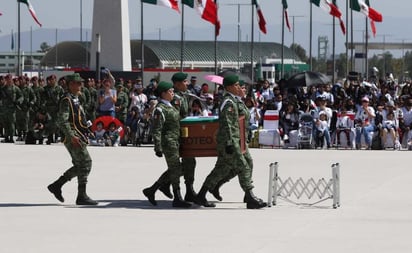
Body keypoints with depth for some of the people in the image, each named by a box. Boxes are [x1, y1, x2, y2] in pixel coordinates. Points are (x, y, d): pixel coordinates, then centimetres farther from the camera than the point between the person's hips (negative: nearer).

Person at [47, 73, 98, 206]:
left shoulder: (74, 99, 19)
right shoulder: (66, 100, -12)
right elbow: (62, 120, -21)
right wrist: (72, 136, -26)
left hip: (79, 137, 10)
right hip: (74, 138, -10)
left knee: (79, 166, 11)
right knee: (85, 163, -10)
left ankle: (56, 185, 17)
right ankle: (82, 196, -7)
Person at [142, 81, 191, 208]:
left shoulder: (169, 106, 16)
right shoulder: (160, 109, -14)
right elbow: (156, 130, -18)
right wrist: (158, 148, -22)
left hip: (174, 142, 10)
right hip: (168, 142, -10)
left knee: (173, 170, 13)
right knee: (175, 170, -6)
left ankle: (151, 190, 19)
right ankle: (177, 199, 0)